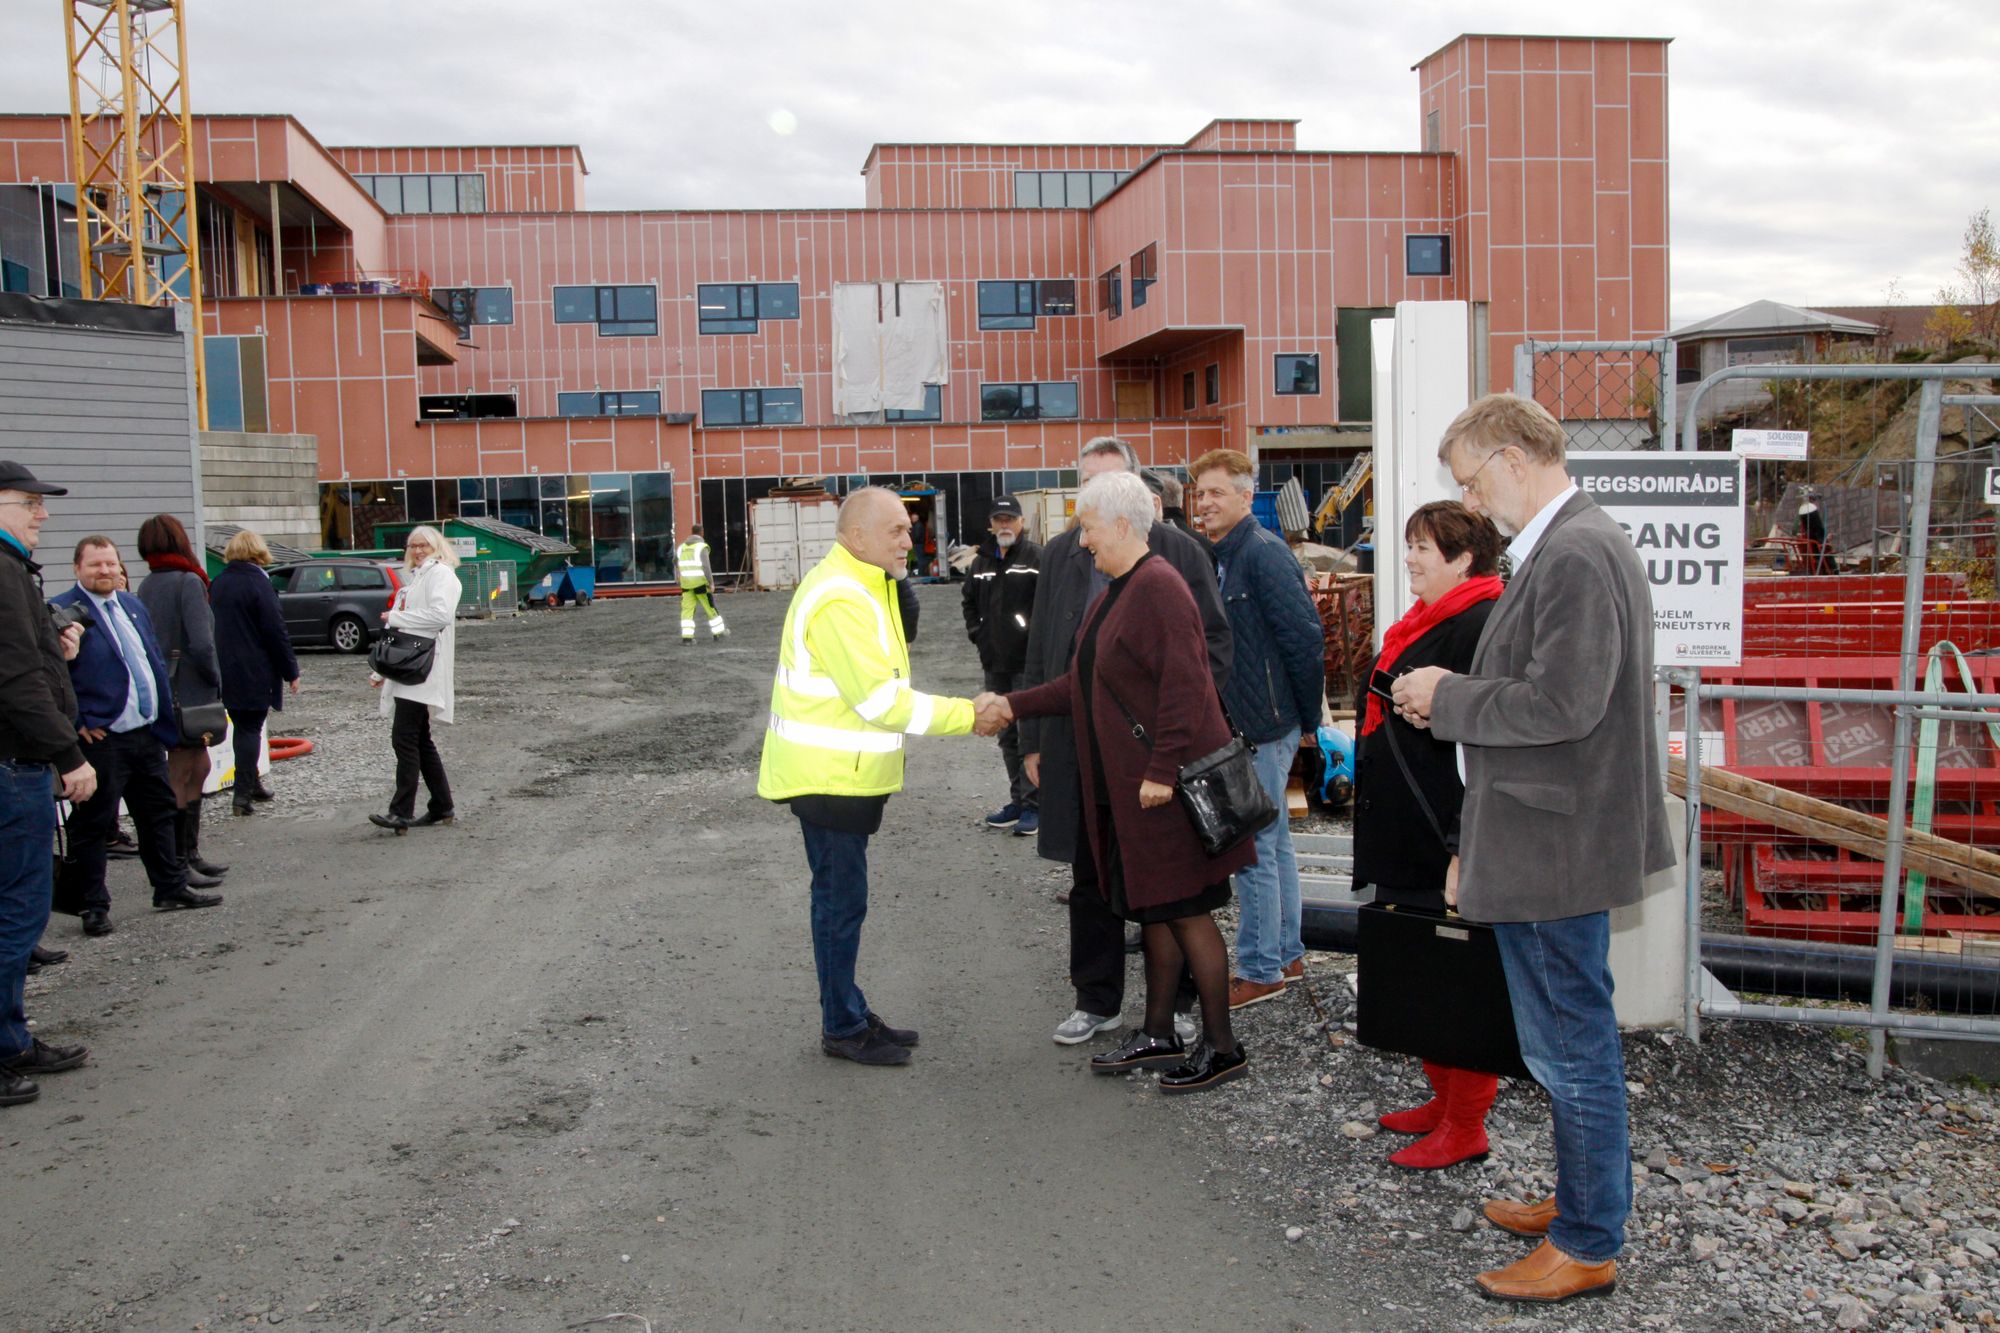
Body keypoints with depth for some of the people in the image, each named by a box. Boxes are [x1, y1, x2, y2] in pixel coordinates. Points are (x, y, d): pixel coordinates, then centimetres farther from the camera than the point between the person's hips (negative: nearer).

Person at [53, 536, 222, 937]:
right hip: (101, 739, -7)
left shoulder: (134, 605, 14)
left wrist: (165, 717, 13)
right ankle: (94, 906, 11)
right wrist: (77, 724, -16)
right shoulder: (62, 612, -10)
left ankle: (170, 889, 27)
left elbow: (156, 661, 20)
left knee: (159, 813, 15)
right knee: (92, 825, 2)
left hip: (146, 734, 7)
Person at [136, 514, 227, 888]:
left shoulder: (146, 586, 11)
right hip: (189, 692, -8)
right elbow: (201, 645, -23)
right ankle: (178, 865, 2)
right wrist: (216, 679, -6)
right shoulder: (188, 582, -14)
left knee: (198, 767, 18)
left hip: (162, 687, 8)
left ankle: (190, 854, 25)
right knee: (180, 777, -3)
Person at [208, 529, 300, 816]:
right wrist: (290, 671, -8)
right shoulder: (258, 583, -13)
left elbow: (213, 625, 13)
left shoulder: (217, 584, 8)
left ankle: (251, 783, 27)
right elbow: (275, 631, -15)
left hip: (226, 672, 6)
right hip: (255, 673, -6)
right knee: (251, 730, -2)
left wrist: (220, 666, 20)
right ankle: (242, 794, -6)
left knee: (241, 727, 17)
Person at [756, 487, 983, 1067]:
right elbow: (881, 700, -25)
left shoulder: (859, 587, 13)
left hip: (845, 774, 10)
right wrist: (969, 715, -21)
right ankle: (843, 1028, 11)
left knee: (841, 898, 16)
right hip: (829, 776, -10)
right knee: (841, 899, -1)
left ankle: (850, 1015, 27)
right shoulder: (839, 600, -22)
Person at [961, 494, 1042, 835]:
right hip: (994, 662, 7)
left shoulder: (1036, 557, -8)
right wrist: (977, 632, 16)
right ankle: (1018, 800, 22)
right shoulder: (982, 561, 13)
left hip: (1028, 662, -7)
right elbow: (970, 600, 27)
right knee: (1007, 736, 13)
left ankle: (1032, 804, -1)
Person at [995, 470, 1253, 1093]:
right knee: (1152, 909, 16)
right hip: (1125, 786, 10)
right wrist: (1013, 706, 15)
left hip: (1167, 787, -10)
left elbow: (1182, 687, -23)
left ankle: (1222, 1047, 9)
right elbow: (1083, 686, 20)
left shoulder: (1158, 587, -17)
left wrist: (1162, 771, -24)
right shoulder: (1116, 592, 15)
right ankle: (1157, 1035, 27)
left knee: (1185, 912, -2)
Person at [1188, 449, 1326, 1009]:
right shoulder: (1219, 557, 12)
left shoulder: (1263, 552, -15)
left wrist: (1308, 716, -11)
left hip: (1264, 727, -9)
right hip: (1239, 724, 9)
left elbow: (1306, 636, -18)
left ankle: (1260, 971, 8)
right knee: (1274, 841, 17)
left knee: (1253, 847, -2)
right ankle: (1287, 956, 29)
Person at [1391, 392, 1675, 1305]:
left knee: (1571, 1046, 2)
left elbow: (1562, 705, -27)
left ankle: (1588, 1246, 16)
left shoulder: (1574, 556, -21)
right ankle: (1588, 1197, 37)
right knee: (1572, 1041, 22)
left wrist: (1447, 697, -15)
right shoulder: (1577, 543, 12)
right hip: (1556, 839, 11)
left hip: (1554, 847, -11)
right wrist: (1456, 698, 7)